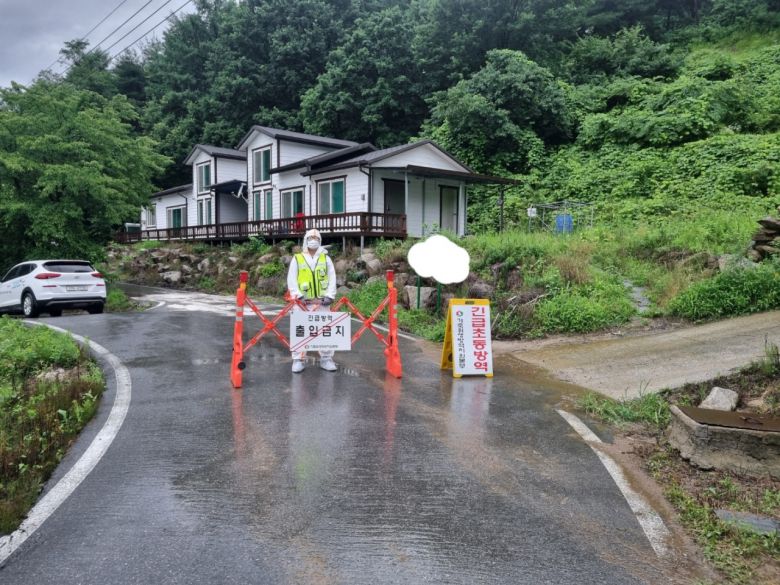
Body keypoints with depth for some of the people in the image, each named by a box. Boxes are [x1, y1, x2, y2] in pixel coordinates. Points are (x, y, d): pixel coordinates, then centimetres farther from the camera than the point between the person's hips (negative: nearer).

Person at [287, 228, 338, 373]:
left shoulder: (326, 258, 10)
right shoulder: (297, 259, 6)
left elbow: (332, 279, 5)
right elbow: (291, 281, 0)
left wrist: (328, 297, -6)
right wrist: (299, 297, -11)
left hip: (322, 303, 2)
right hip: (303, 303, -1)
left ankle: (326, 359, 15)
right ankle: (298, 360, 8)